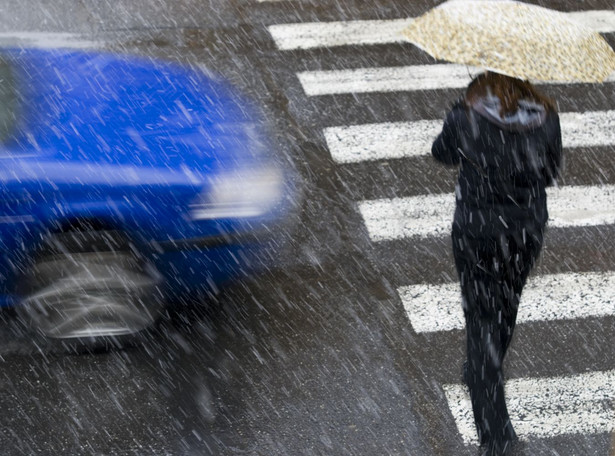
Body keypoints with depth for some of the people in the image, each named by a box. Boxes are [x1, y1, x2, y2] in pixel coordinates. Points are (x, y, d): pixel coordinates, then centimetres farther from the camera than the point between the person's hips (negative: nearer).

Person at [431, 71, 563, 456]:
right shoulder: (546, 118, -14)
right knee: (506, 304, 26)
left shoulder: (465, 117, -19)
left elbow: (443, 154, 2)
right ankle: (485, 375, 52)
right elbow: (550, 174, 0)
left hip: (477, 229, -2)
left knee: (482, 316, 8)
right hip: (527, 229, 3)